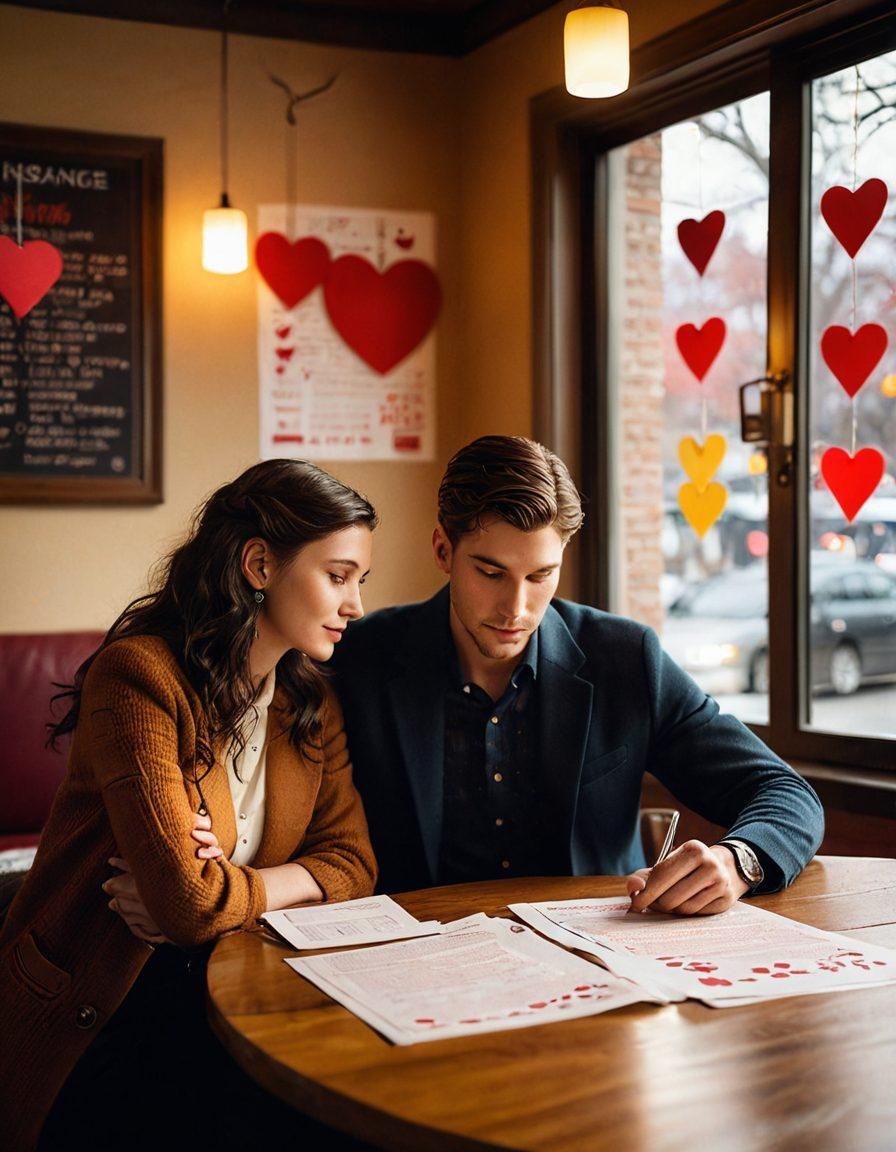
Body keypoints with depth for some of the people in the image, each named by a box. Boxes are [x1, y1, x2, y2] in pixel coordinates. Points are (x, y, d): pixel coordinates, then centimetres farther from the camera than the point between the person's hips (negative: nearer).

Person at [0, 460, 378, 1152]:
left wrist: (204, 891, -14)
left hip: (228, 992, 6)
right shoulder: (141, 674, -18)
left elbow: (350, 861, 2)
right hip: (93, 1013, -6)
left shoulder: (314, 698, 7)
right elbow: (189, 901, -25)